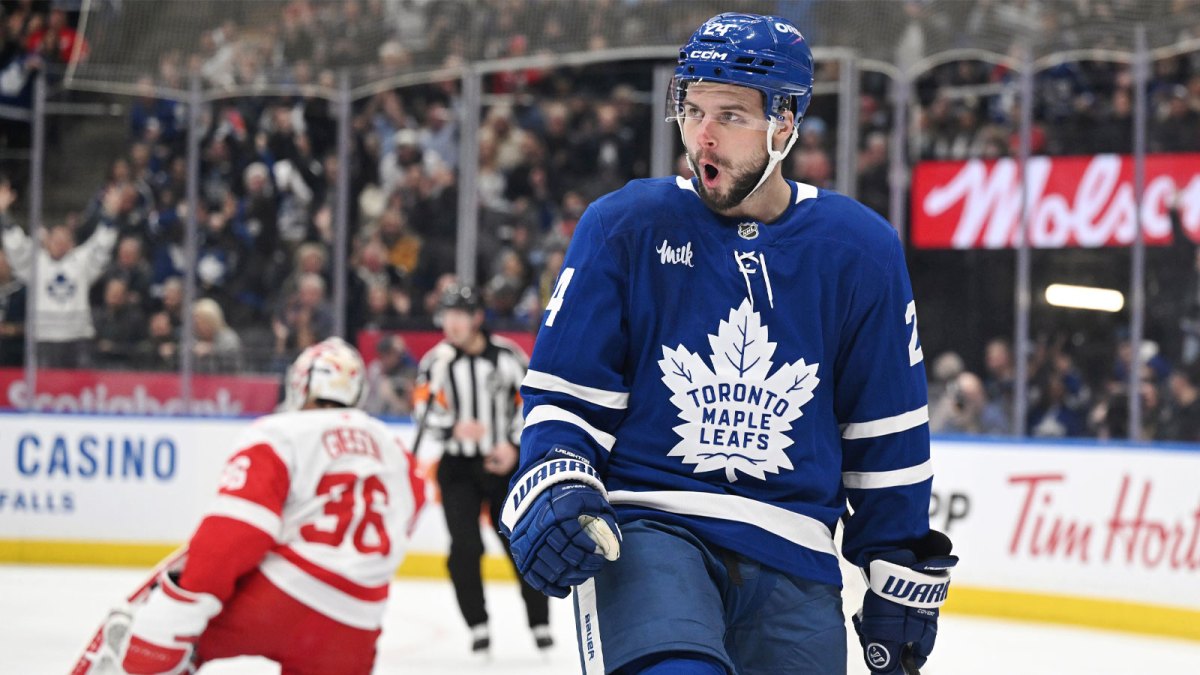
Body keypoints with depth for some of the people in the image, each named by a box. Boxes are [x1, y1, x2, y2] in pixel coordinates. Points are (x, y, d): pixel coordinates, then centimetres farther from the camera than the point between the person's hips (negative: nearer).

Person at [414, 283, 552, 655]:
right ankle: (478, 626, 1)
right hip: (458, 467, 0)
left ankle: (540, 622, 17)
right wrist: (454, 428, -27)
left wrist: (515, 445, -11)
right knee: (465, 547, -10)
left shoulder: (507, 356, -3)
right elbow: (425, 410, -8)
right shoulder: (437, 361, -3)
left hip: (504, 464, 0)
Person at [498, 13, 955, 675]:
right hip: (643, 529, -3)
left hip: (792, 561, 3)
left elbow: (887, 433, 12)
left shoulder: (860, 251, 4)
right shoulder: (624, 226, 0)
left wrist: (902, 576, 14)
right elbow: (563, 392, 3)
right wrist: (551, 488, -16)